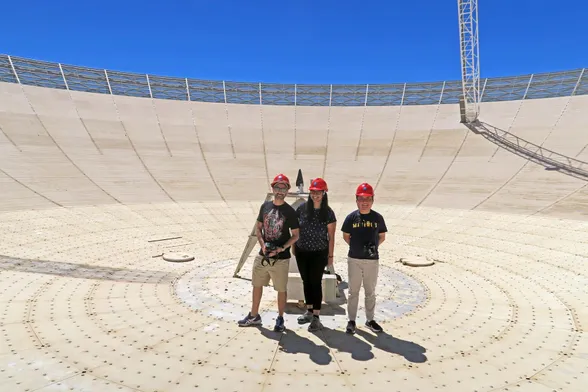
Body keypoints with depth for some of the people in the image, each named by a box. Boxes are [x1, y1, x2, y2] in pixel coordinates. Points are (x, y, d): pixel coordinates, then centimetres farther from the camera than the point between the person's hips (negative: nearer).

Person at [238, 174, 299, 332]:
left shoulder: (290, 211, -8)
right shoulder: (265, 206, 3)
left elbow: (295, 236, -4)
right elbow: (258, 228, 9)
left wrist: (281, 249, -17)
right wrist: (263, 244, -8)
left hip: (281, 258, -4)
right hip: (262, 255, 4)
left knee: (281, 289, 7)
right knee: (257, 285, 14)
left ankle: (280, 319, 25)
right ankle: (254, 316, 31)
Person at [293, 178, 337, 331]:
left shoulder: (328, 213, -10)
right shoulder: (302, 208, -4)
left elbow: (331, 237, -5)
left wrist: (330, 256, -4)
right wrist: (293, 246, 8)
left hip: (319, 253, -3)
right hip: (301, 252, 4)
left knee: (316, 283, 0)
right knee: (306, 281, 14)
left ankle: (316, 317, 10)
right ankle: (309, 311, 31)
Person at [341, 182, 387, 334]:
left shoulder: (377, 217, -2)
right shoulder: (351, 217, -4)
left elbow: (382, 236, 8)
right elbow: (346, 236, 6)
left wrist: (374, 245, -10)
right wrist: (355, 246, -7)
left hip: (372, 260, 1)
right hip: (354, 259, -1)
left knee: (370, 292, 14)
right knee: (353, 291, 9)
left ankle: (370, 320, 31)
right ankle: (351, 321, 22)